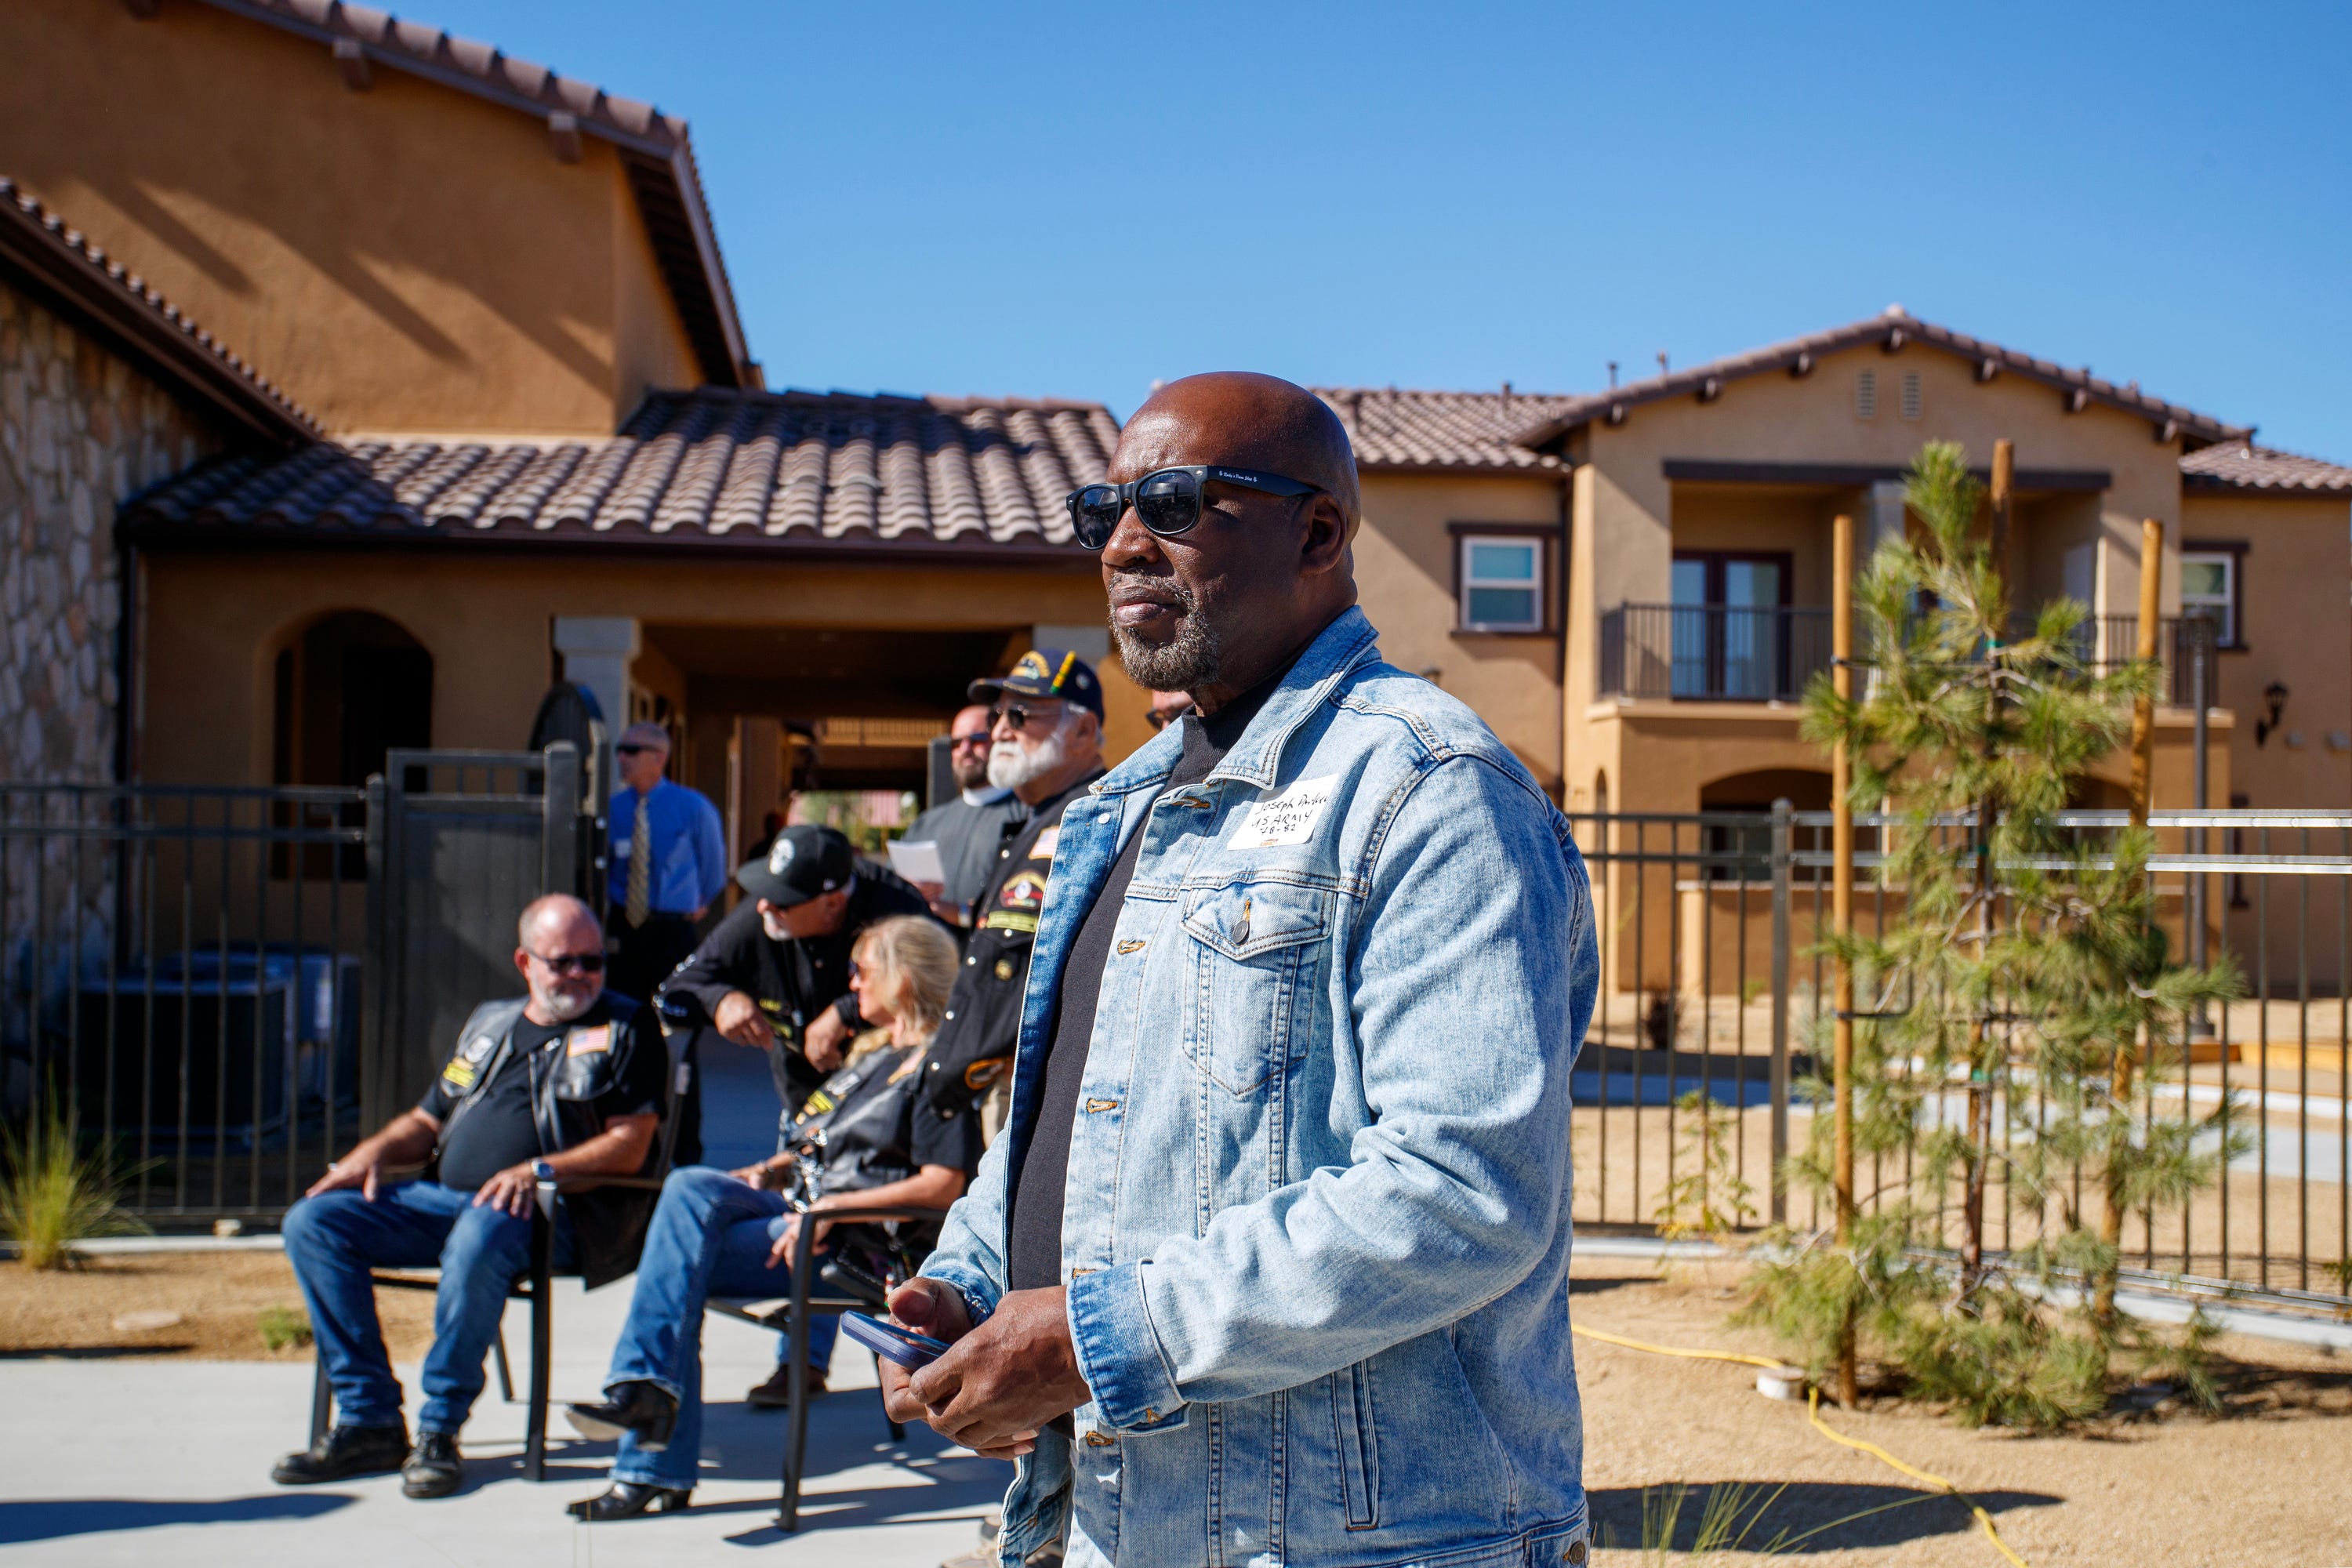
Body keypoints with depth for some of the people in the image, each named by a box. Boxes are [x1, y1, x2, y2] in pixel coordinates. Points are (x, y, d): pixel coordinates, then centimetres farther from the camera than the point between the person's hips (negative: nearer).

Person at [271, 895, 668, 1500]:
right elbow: (428, 1120, 28)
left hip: (554, 1210, -6)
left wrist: (539, 1170, -18)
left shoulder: (625, 1028, 7)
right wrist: (377, 1150, 6)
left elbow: (629, 1147, -4)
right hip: (443, 1196, 7)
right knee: (313, 1222, -11)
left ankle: (440, 1428, -22)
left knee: (481, 1236, -40)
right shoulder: (488, 1024, 24)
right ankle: (369, 1419, -10)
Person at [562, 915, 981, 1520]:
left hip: (854, 1245, -8)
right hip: (803, 1215, 9)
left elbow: (943, 1187, -16)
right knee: (691, 1188, -17)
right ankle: (648, 1389, -23)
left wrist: (833, 1209, -20)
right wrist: (768, 1171, 9)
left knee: (679, 1258, -19)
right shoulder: (876, 1053, 24)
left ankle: (653, 1471, -19)